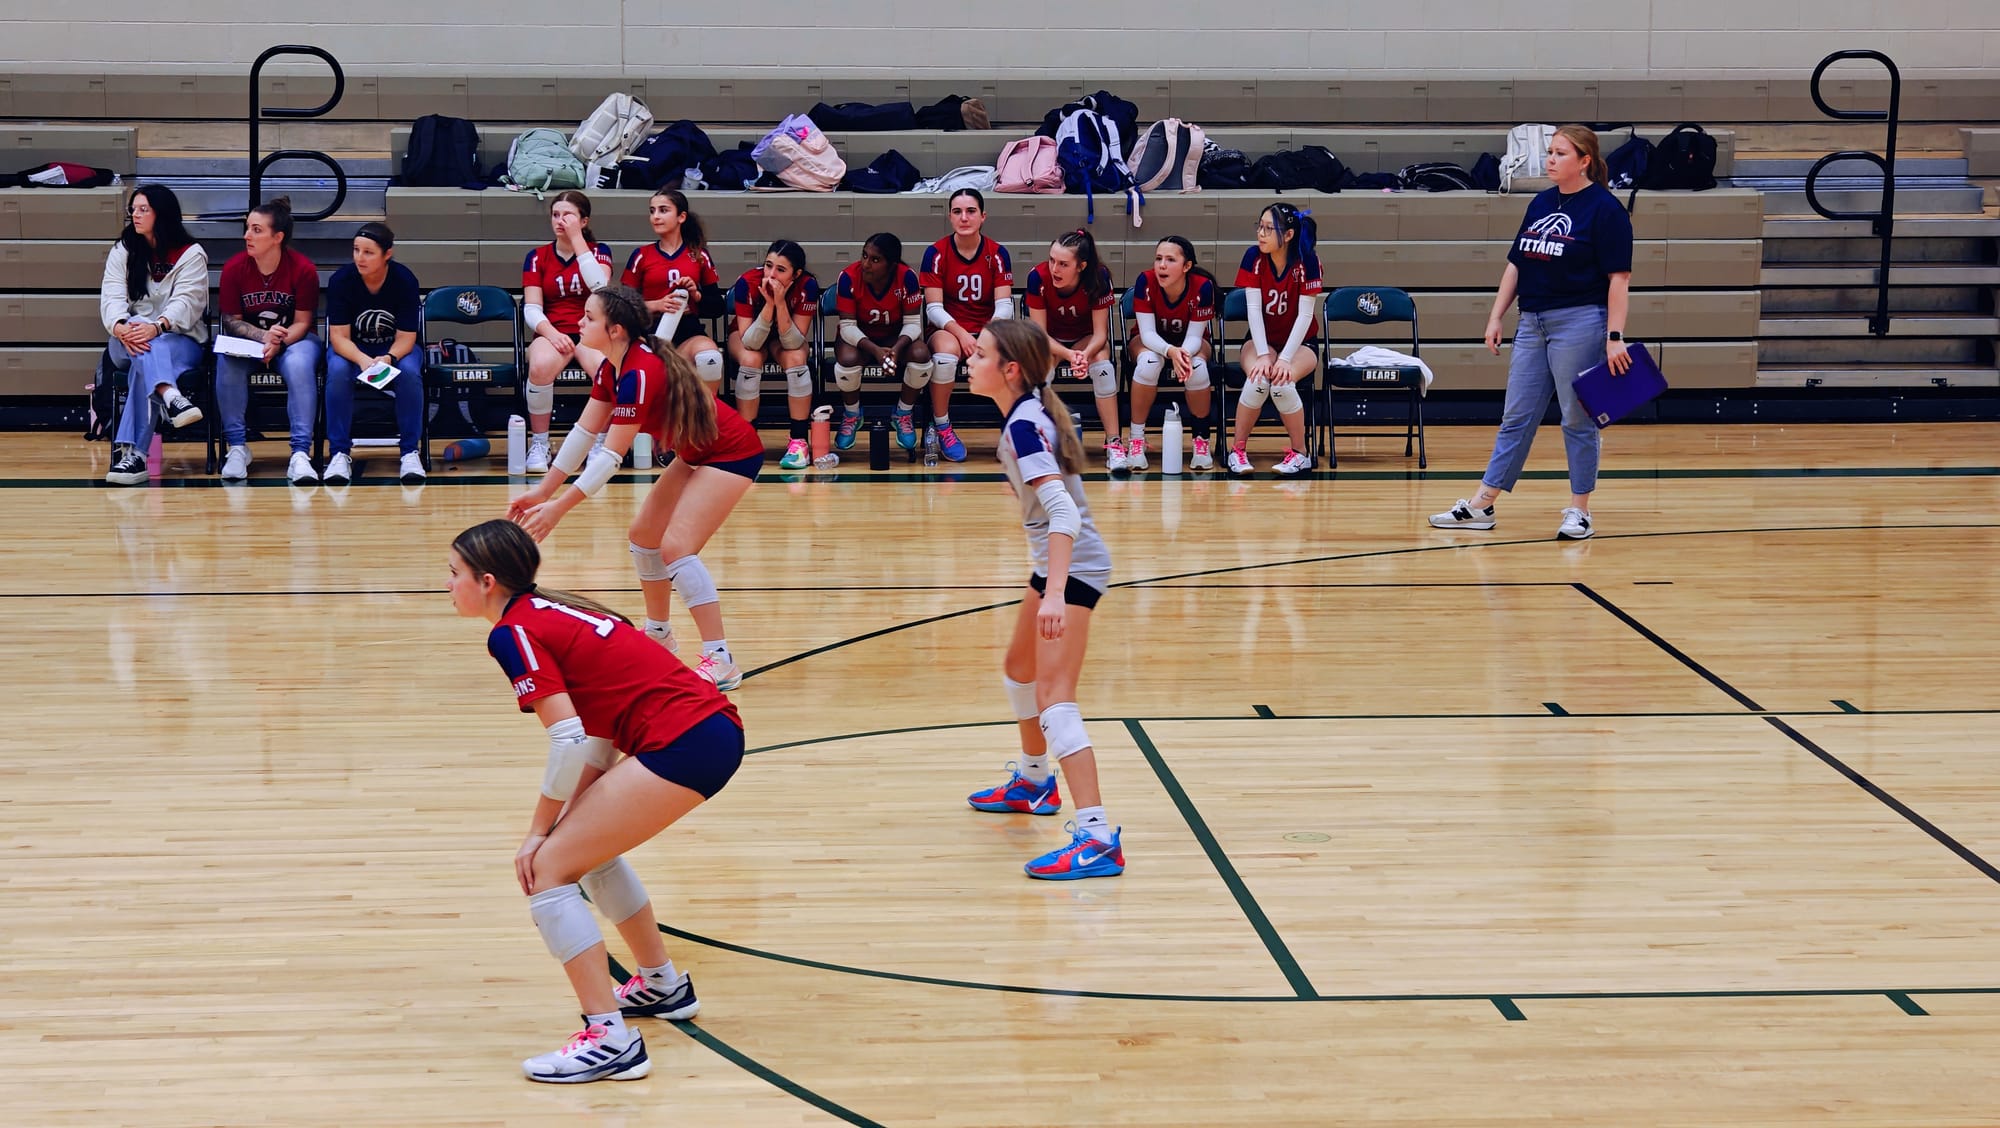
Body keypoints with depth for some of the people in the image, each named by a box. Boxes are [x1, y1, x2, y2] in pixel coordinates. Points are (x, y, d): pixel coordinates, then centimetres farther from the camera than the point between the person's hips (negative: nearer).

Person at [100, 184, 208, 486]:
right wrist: (120, 327, -30)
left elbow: (187, 302, -15)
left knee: (146, 356, -36)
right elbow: (111, 297, -5)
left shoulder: (191, 254, 1)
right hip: (127, 344, 2)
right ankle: (169, 397, -65)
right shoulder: (122, 252, 11)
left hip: (181, 341, -2)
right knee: (140, 337, -36)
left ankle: (130, 451, -49)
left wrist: (157, 327, -37)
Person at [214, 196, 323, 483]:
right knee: (227, 363, -31)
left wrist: (278, 343, -28)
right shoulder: (234, 267, -9)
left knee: (300, 366, -35)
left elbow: (302, 322, -9)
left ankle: (301, 453, -35)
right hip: (247, 338, 2)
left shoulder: (303, 269, -14)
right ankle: (237, 448, -21)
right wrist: (263, 336, -21)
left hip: (293, 340, -2)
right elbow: (231, 320, -3)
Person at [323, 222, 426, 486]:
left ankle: (410, 452, -20)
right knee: (337, 371, -33)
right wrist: (363, 360, -38)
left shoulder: (405, 280, -18)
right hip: (352, 349, 0)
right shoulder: (341, 280, -18)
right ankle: (340, 452, -23)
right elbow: (339, 337, -18)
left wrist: (388, 359, -38)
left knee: (409, 372, -33)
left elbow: (405, 338, -15)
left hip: (395, 349, 0)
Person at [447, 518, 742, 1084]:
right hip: (716, 725, 10)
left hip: (683, 744, -10)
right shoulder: (551, 611, 20)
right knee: (589, 846, 27)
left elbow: (569, 739, -14)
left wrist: (541, 829, -3)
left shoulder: (512, 632, -6)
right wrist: (560, 820, 14)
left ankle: (609, 1040, -8)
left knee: (547, 869, -5)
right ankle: (662, 985, 39)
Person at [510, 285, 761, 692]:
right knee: (644, 534, 14)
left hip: (731, 455, -10)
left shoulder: (640, 373, -29)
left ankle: (720, 662, -18)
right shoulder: (611, 368, -1)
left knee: (677, 547, -19)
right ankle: (658, 634, 33)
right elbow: (584, 433, 7)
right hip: (695, 453, 10)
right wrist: (544, 490, 5)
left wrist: (559, 508, -23)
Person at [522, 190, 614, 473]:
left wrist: (577, 238, -10)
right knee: (540, 365, -38)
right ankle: (539, 443, -18)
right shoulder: (537, 257, 10)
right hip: (552, 333, 0)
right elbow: (531, 310, 2)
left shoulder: (598, 251, 10)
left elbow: (600, 287, -13)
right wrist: (551, 333, -19)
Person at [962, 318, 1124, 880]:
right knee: (1020, 670, 28)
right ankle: (1033, 781, 51)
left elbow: (1063, 510, -30)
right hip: (1055, 564, 11)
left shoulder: (1025, 425, -21)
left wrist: (1054, 593, -38)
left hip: (1072, 568, -11)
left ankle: (1098, 838, -24)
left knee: (1054, 699, -17)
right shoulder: (1027, 414, 7)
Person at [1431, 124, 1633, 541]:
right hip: (1533, 323, 7)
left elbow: (1619, 277, -12)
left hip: (1579, 321, -7)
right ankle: (1481, 506, 13)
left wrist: (1615, 337, -18)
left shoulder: (1604, 208, -9)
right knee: (1515, 419, 10)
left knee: (1578, 421, 1)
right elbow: (1516, 263, 17)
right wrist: (1496, 317, 11)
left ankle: (1579, 512, 11)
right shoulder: (1541, 203, 12)